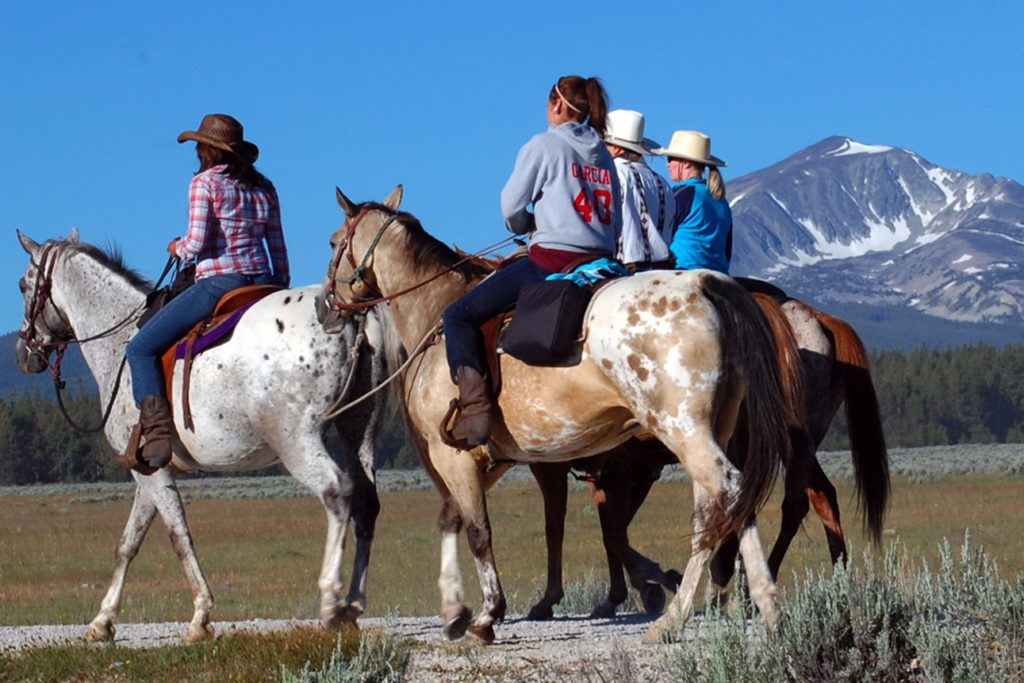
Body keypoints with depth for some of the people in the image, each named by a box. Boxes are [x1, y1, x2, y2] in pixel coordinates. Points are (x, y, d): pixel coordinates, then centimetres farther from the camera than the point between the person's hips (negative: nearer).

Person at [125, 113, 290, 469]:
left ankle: (157, 432, -19)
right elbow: (278, 247, 15)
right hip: (262, 281, 7)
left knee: (141, 348, -2)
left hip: (218, 282, -7)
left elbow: (197, 242, -12)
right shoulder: (264, 187, 14)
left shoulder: (205, 182, -4)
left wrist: (179, 248, 9)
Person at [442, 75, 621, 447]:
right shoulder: (604, 155, 17)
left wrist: (526, 225, 18)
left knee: (459, 317, -2)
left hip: (551, 261, -7)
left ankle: (474, 406, -20)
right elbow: (615, 224, 17)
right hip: (602, 262, 7)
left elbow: (511, 207, -2)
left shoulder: (543, 145, -2)